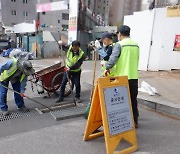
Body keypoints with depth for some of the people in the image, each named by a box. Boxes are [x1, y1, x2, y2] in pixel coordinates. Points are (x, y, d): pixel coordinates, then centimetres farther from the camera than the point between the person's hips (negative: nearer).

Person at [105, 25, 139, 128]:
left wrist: (107, 68, -3)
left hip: (122, 77, -5)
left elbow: (113, 59, -17)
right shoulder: (136, 45, 10)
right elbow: (136, 60, 13)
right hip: (134, 76, 6)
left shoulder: (119, 44, -9)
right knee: (133, 99, 16)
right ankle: (135, 121, 25)